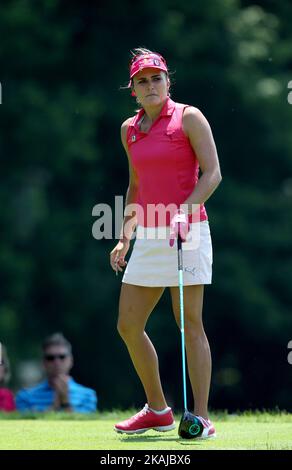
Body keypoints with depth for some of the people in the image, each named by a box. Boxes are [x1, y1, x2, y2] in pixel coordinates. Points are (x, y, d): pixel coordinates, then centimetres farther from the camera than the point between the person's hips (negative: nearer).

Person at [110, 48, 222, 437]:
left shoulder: (189, 118, -3)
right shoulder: (129, 129, 14)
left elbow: (212, 173, -9)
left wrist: (185, 211, -21)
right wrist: (125, 238, 18)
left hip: (187, 232, -7)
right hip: (148, 237, 7)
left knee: (190, 322, -8)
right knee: (128, 325, 5)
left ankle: (201, 418, -4)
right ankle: (157, 411, 19)